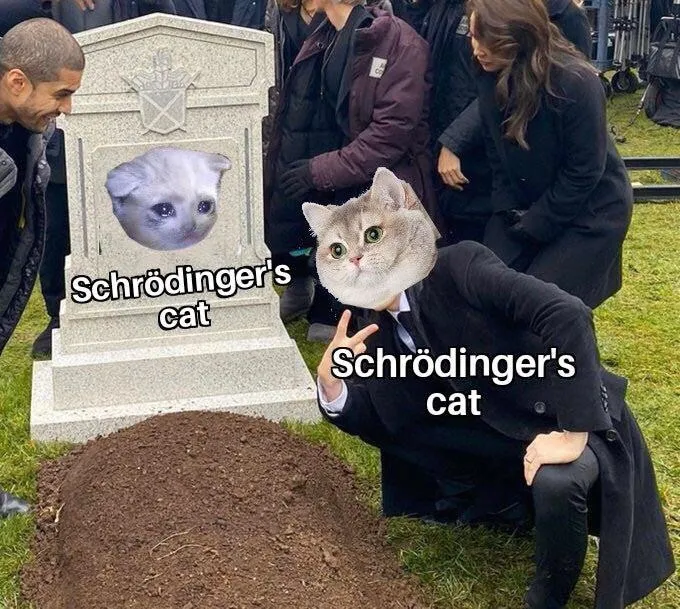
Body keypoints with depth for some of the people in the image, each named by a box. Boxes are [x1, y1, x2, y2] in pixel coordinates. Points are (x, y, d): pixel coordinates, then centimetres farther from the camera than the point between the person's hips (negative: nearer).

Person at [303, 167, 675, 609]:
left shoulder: (460, 267, -26)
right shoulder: (377, 327, -3)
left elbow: (568, 315, -36)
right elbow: (371, 422, 2)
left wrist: (572, 434, -35)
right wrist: (331, 381, -19)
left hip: (574, 422, -7)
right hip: (500, 441, 8)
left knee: (555, 482, -36)